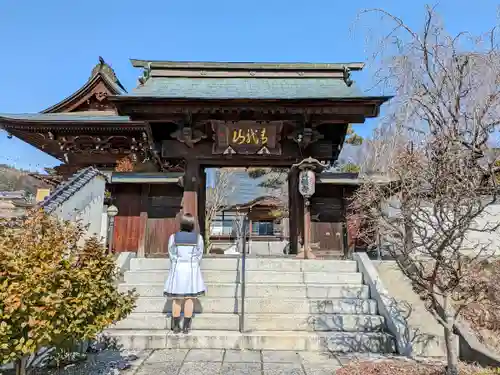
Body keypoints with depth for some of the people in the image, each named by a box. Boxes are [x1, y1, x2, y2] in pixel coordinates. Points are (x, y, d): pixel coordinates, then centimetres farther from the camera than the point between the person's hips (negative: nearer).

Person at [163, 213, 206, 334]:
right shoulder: (198, 238, -5)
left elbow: (172, 255, 0)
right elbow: (199, 255, 0)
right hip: (192, 269, 0)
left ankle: (176, 326, 13)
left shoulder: (173, 237, -5)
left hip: (177, 269, 1)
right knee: (190, 298, 7)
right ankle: (186, 327, 9)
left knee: (177, 298, 10)